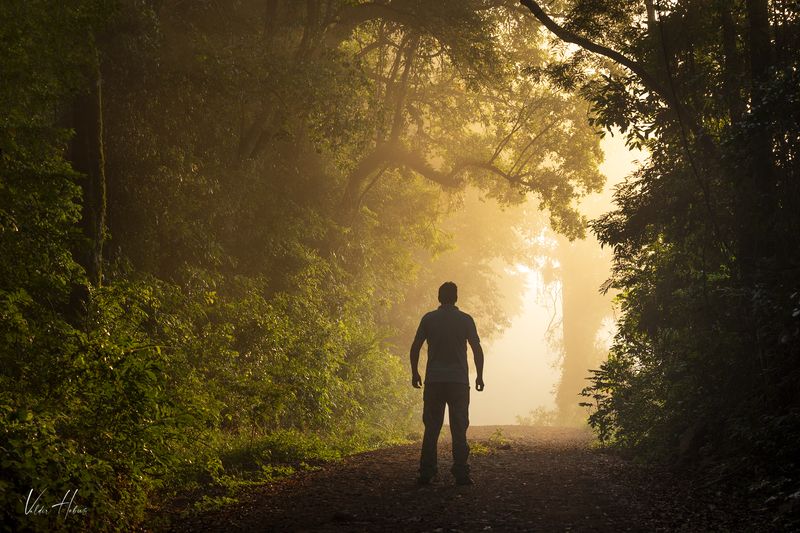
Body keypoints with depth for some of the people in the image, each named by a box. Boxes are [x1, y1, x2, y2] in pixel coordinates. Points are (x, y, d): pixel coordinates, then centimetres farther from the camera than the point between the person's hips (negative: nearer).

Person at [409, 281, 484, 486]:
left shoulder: (428, 319, 3)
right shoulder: (465, 320, 1)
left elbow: (415, 348, 2)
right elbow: (477, 350, -1)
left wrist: (414, 373, 12)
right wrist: (479, 376, 8)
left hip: (433, 381, 1)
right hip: (459, 381, -1)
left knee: (431, 428, 6)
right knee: (459, 428, 2)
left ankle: (426, 473, 2)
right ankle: (461, 473, -2)